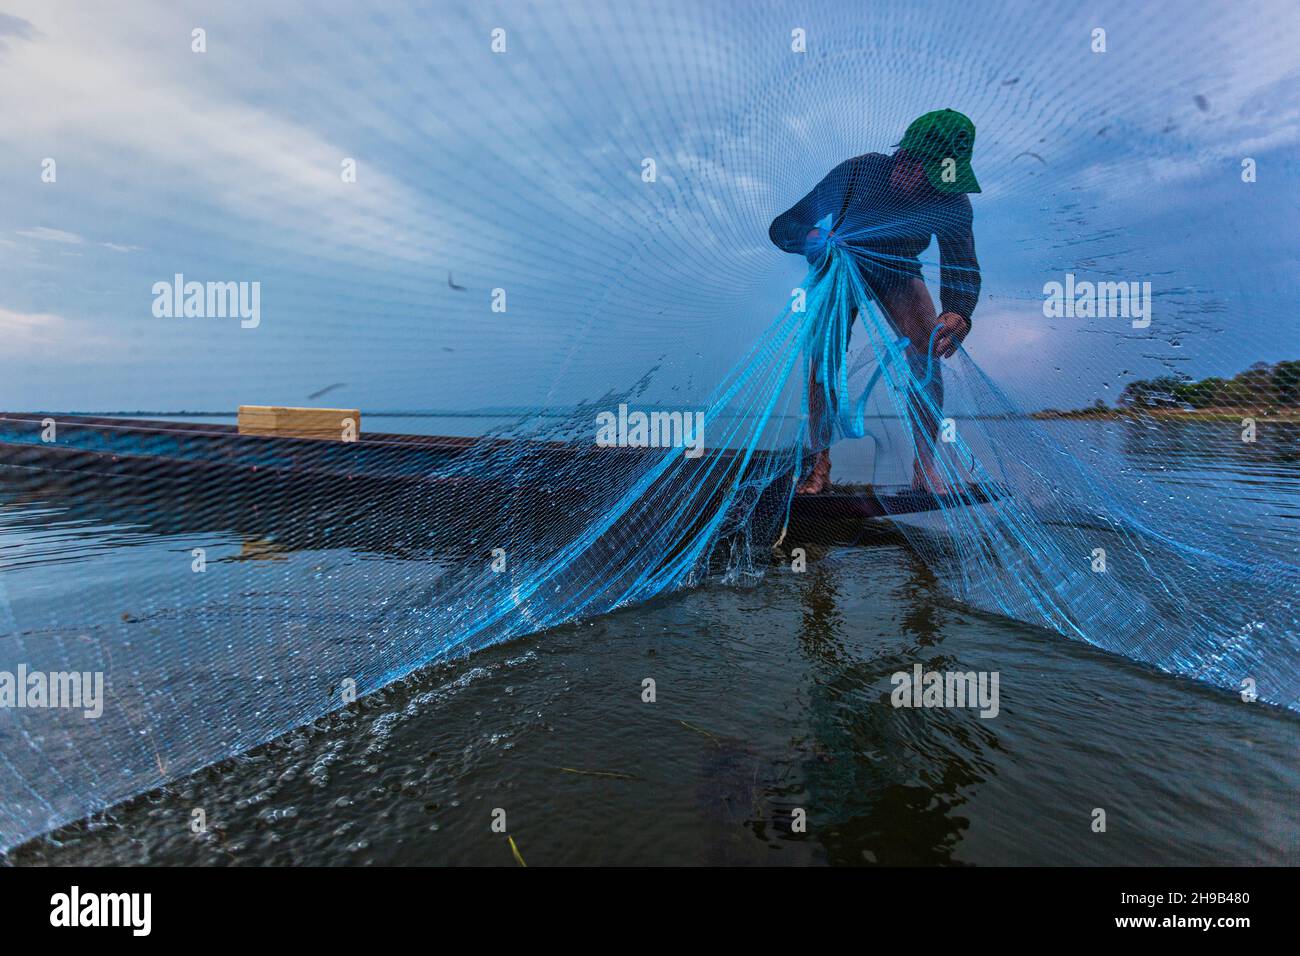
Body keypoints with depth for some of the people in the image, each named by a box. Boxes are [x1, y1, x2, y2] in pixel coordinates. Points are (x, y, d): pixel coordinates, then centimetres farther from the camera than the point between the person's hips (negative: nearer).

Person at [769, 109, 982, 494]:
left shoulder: (952, 202, -23)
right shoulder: (859, 171, -28)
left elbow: (962, 263, -32)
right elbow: (783, 227, -26)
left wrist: (957, 313, -54)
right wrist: (812, 238, -50)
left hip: (898, 273, 1)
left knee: (927, 355, -20)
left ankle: (925, 466, -11)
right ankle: (820, 464, -6)